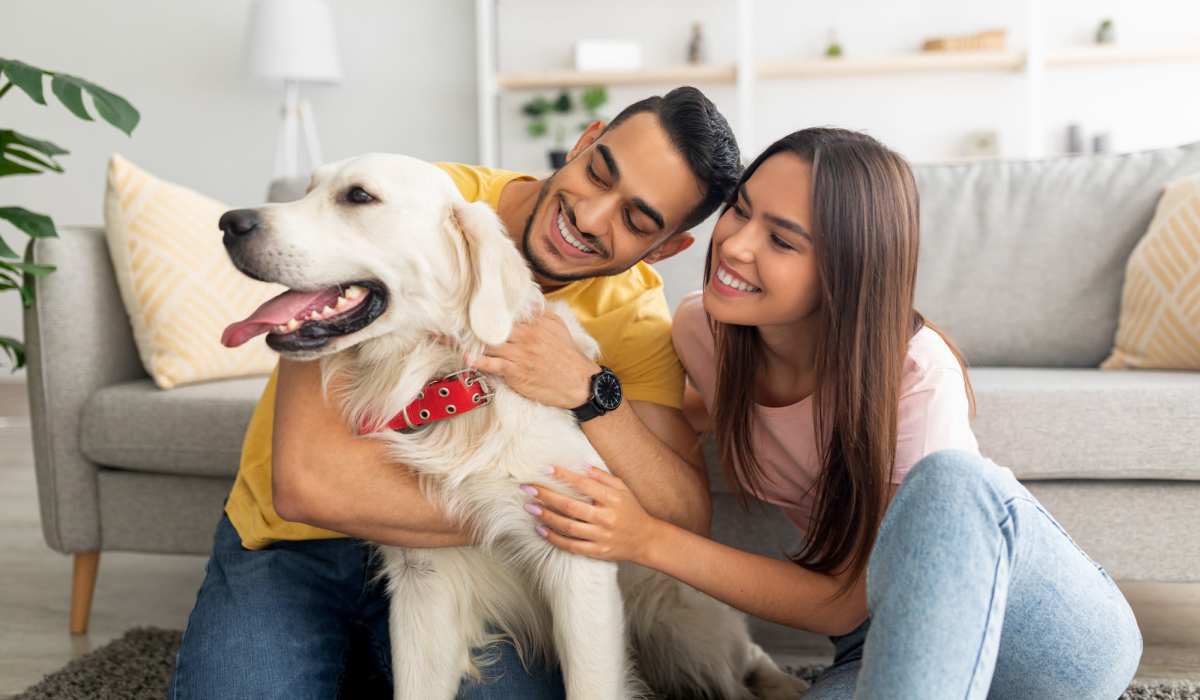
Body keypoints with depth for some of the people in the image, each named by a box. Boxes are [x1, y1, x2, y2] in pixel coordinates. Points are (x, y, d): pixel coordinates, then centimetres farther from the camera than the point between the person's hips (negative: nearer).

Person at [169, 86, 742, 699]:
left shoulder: (636, 317, -10)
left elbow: (689, 528, -18)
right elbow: (307, 477, -31)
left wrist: (591, 394, -33)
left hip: (462, 554, 2)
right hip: (292, 541, -2)